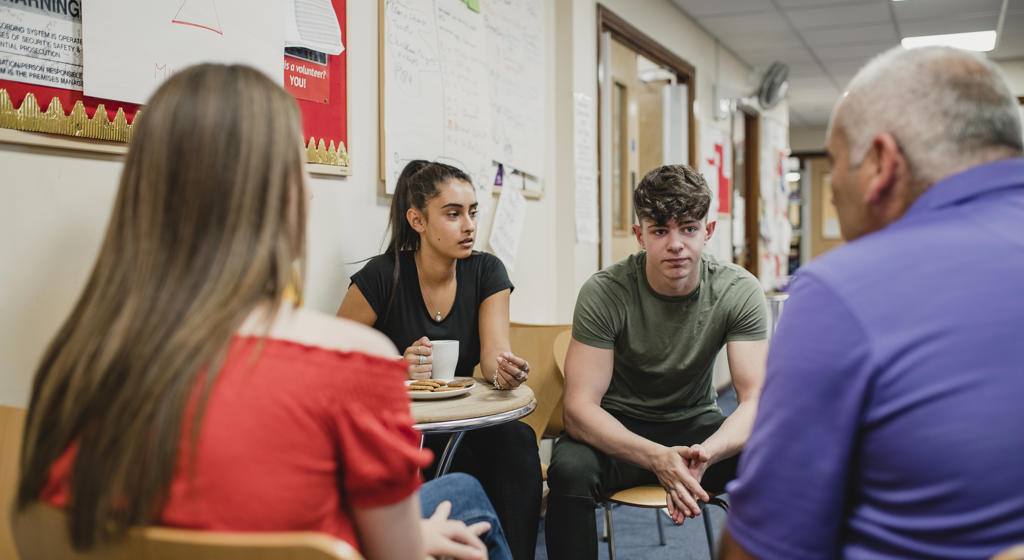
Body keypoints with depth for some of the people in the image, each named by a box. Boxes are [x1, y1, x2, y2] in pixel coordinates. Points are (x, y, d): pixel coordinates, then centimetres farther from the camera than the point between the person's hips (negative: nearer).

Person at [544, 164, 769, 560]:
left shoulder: (739, 291, -13)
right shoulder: (604, 293, -19)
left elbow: (756, 401, -17)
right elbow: (580, 407, -23)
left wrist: (705, 453, -40)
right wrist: (657, 458, -41)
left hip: (696, 424, 2)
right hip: (618, 429, -1)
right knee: (569, 468, -34)